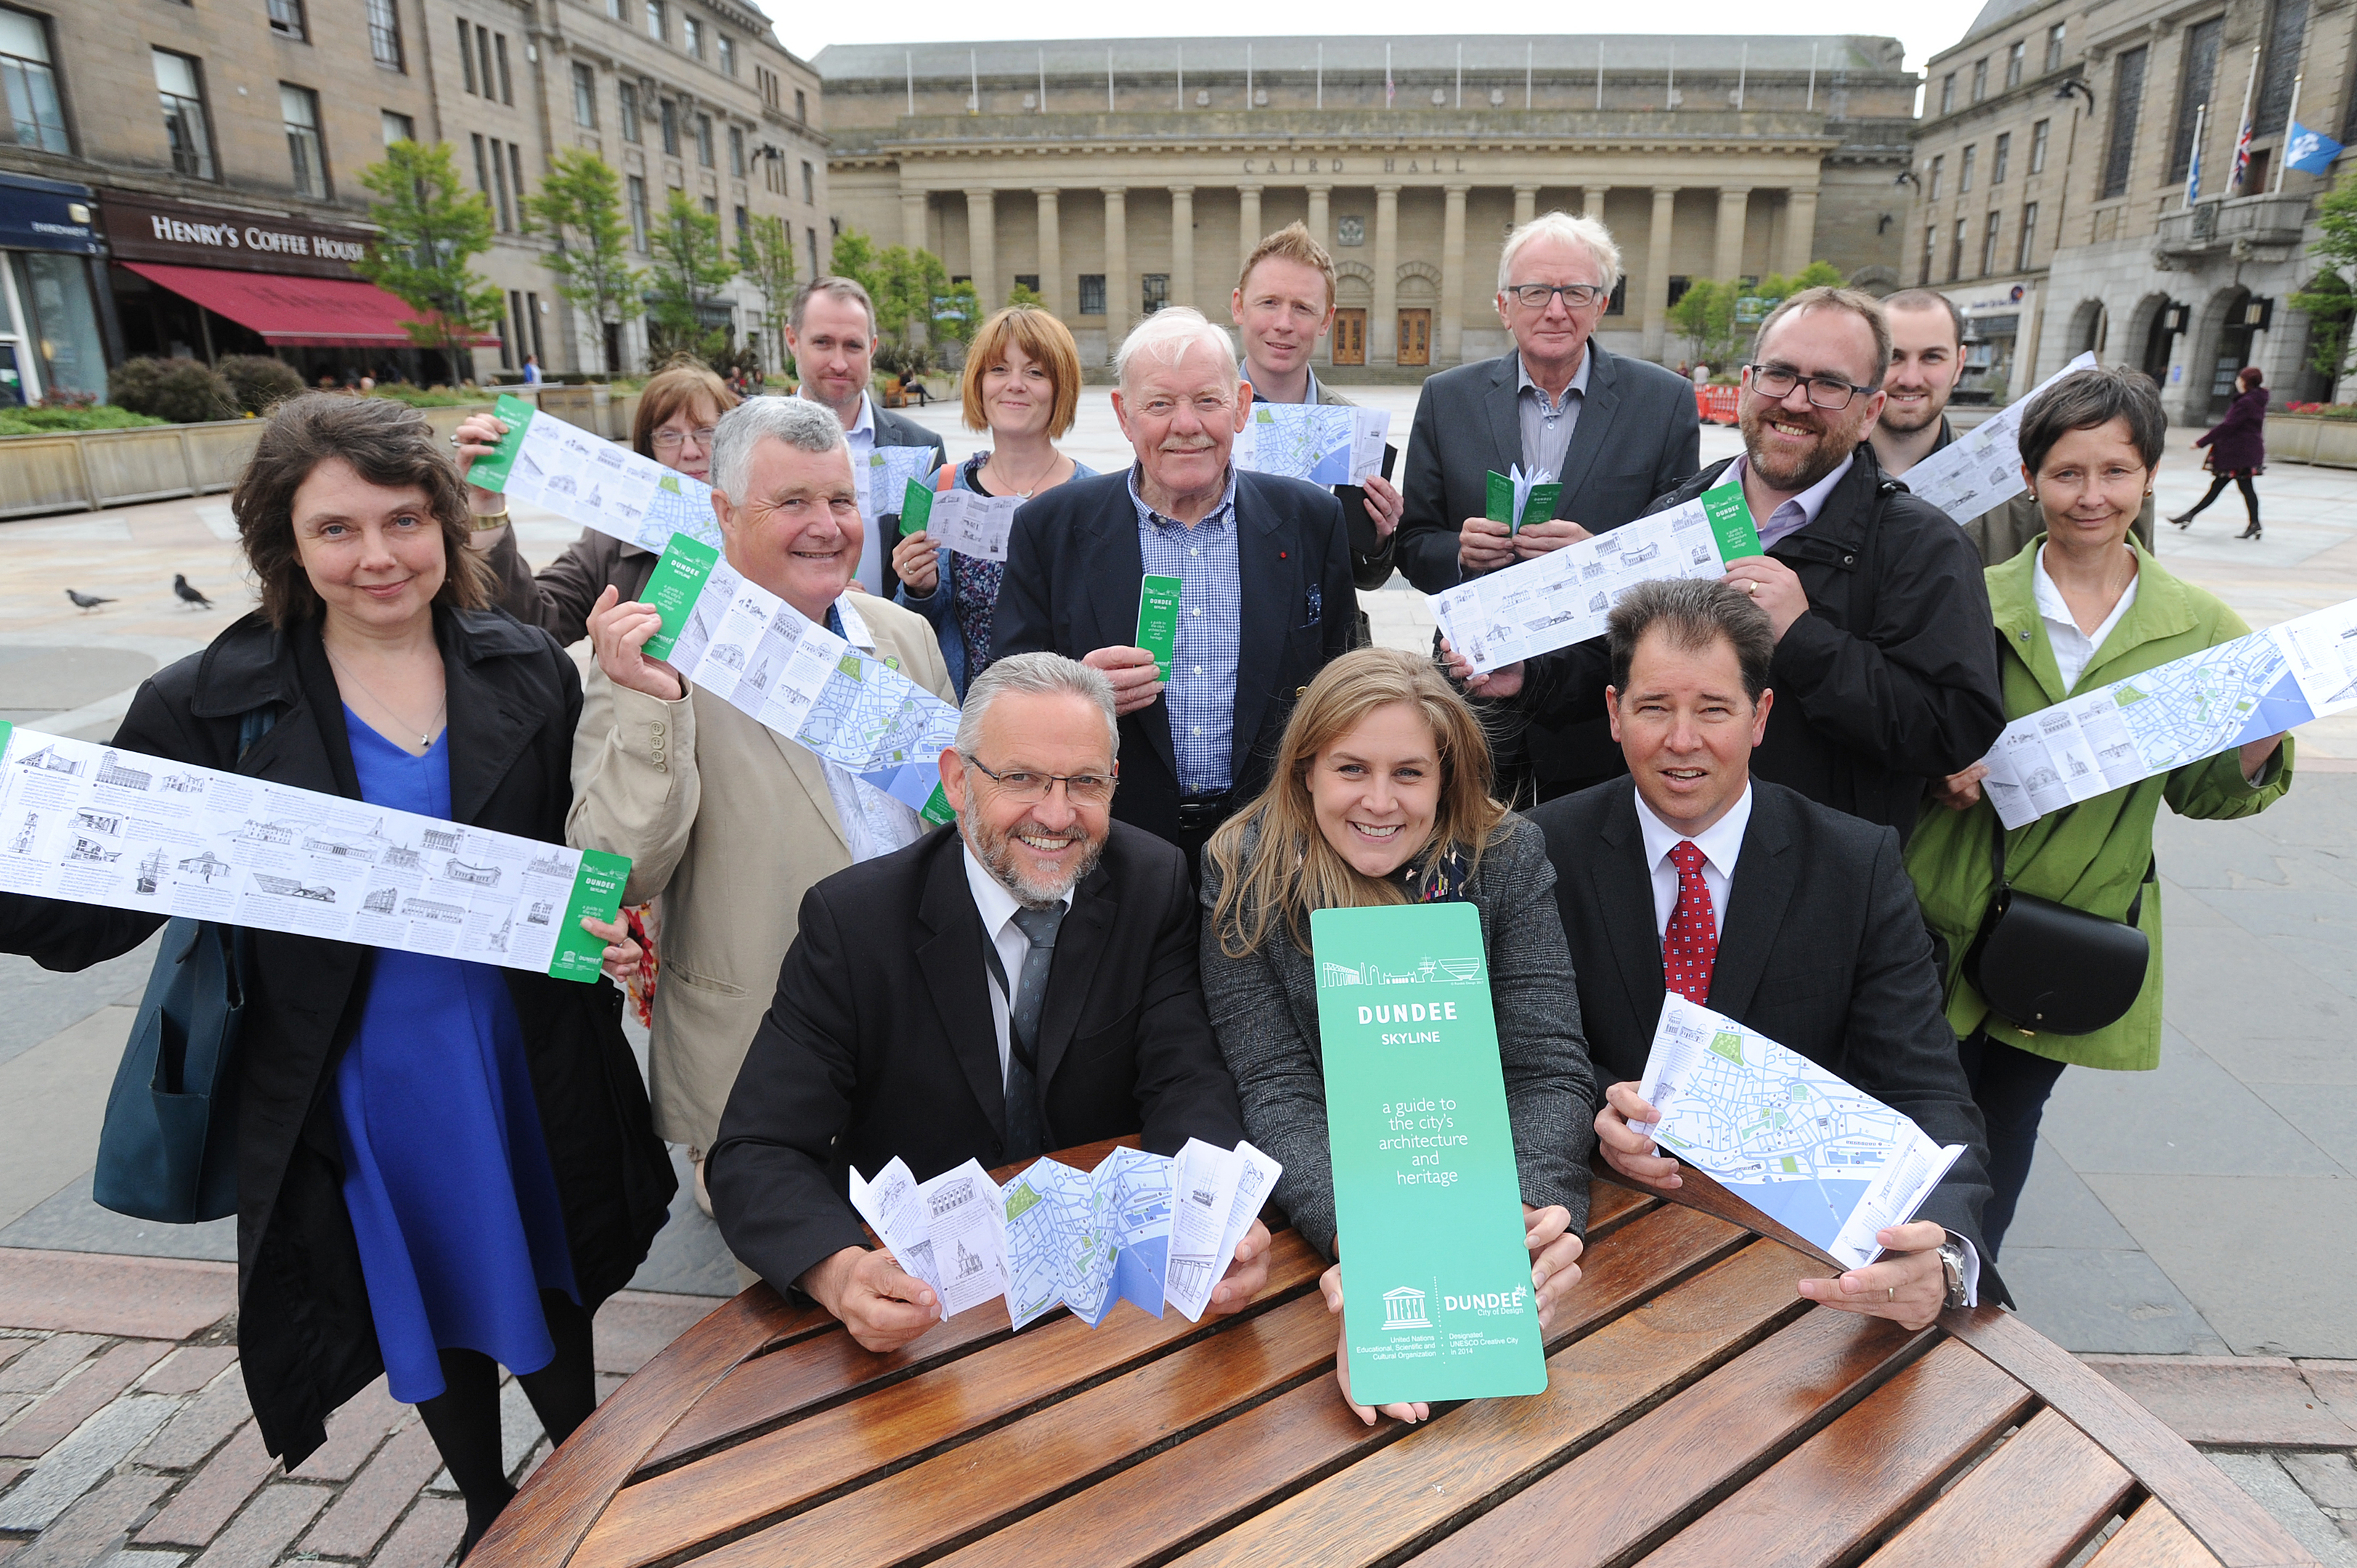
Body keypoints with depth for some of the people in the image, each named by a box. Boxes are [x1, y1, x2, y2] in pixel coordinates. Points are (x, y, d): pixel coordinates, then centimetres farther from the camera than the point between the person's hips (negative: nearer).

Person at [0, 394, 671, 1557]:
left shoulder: (527, 672, -6)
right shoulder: (209, 706, -10)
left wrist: (617, 933, -17)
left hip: (523, 1062, 1)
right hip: (352, 1088, 0)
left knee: (544, 1287, 21)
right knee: (427, 1306, 21)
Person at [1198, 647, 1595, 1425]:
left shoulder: (1508, 857, -6)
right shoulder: (1244, 873, -10)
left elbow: (1548, 1068, -11)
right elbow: (1278, 1091, -15)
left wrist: (1543, 1214, -32)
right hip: (1316, 1217, 0)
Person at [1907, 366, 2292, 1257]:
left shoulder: (2201, 628, 1)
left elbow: (2197, 791, 7)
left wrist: (2257, 749, -13)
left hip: (2075, 935, 2)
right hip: (1946, 919, -1)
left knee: (2010, 1119, 16)